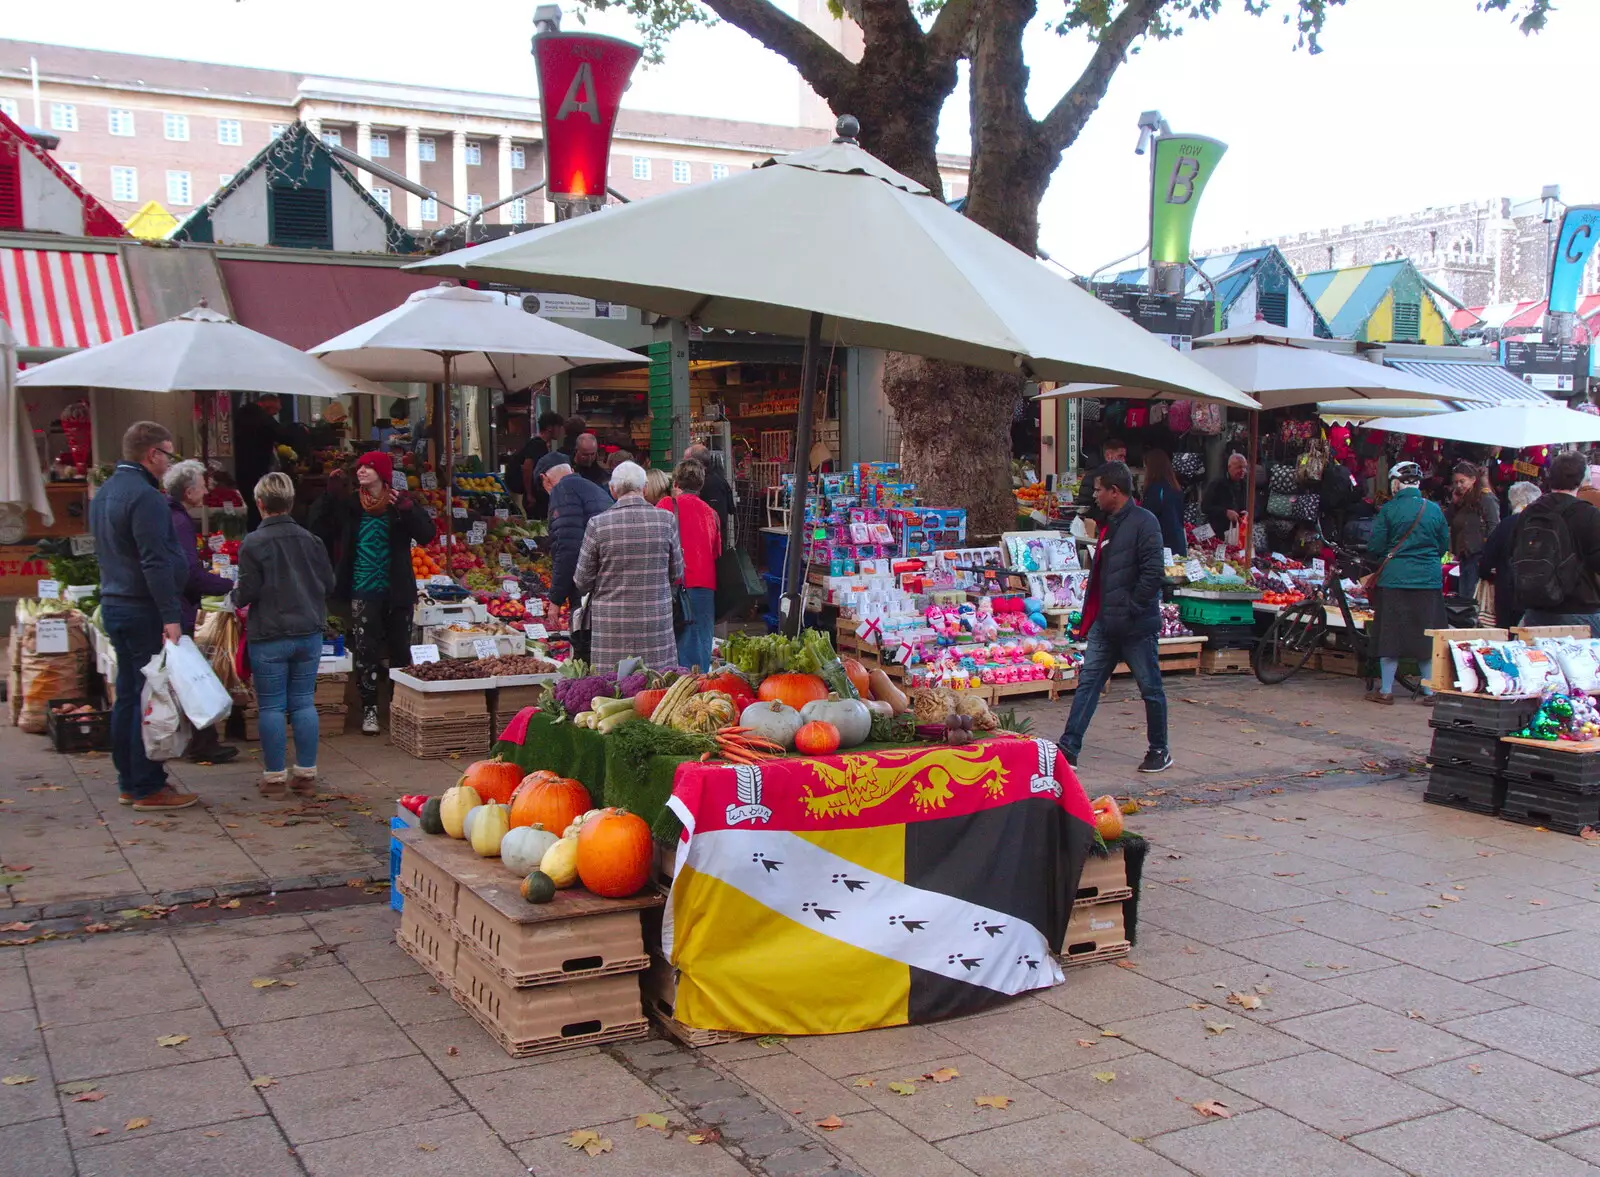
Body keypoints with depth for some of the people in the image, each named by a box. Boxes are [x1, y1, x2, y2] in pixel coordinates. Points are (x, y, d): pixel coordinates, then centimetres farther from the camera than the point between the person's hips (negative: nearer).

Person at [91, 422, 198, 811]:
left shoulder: (103, 492, 15)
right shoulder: (145, 496, -17)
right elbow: (156, 563, -22)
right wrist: (170, 616, -22)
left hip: (113, 604, 10)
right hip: (143, 609, -10)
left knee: (128, 695, 14)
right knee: (151, 697, -5)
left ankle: (129, 782, 20)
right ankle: (148, 788, -1)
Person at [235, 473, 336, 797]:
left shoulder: (253, 543, -11)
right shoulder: (311, 540, 2)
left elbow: (248, 591, -12)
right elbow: (329, 585, 6)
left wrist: (235, 597, 10)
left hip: (269, 636, -4)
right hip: (309, 633, 4)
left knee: (272, 707, 4)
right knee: (304, 703, 9)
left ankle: (275, 777, 8)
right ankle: (306, 774, 12)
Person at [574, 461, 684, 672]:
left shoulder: (598, 524, -5)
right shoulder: (666, 520, -1)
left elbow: (582, 582, 2)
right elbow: (677, 573, 10)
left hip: (612, 628, -1)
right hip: (656, 622, 1)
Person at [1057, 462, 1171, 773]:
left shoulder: (1143, 522, -14)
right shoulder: (1110, 524, 14)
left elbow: (1152, 573, -21)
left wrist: (1131, 609, -18)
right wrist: (1092, 614, 16)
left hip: (1136, 625, -9)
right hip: (1105, 624, 9)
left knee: (1150, 688, 5)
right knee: (1087, 683, 5)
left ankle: (1159, 751, 18)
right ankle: (1069, 748, 7)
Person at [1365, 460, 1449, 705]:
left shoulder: (1389, 509, -7)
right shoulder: (1434, 509, 2)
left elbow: (1374, 547, -5)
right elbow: (1444, 546, 10)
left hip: (1394, 578, -3)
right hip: (1429, 580, 3)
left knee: (1391, 634, 4)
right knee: (1427, 636, 10)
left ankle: (1385, 690, 9)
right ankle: (1430, 690, 13)